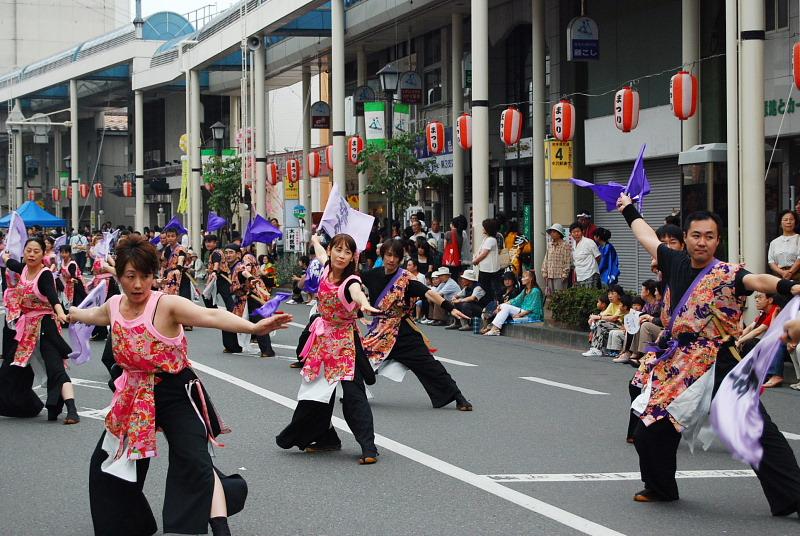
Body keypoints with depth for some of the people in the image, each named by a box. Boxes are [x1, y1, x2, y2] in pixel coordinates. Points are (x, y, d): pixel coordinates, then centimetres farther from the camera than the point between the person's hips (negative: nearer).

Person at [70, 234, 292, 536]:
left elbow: (211, 316, -36)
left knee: (194, 463, -23)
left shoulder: (166, 305, -19)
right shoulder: (114, 306, 1)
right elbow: (94, 315, 27)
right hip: (135, 397, 7)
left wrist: (253, 327, -51)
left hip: (176, 395, -7)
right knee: (106, 463, 15)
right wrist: (71, 315, 48)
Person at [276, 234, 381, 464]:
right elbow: (320, 253, 24)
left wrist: (364, 304, -70)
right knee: (318, 389, 10)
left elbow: (357, 292, -47)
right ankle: (326, 438, 26)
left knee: (353, 392, -14)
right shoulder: (327, 270, -2)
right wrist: (315, 240, 45)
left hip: (345, 340, -7)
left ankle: (368, 447, -16)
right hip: (323, 338, 7)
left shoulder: (350, 280, -21)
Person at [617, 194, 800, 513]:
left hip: (722, 366, -6)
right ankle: (659, 487, 36)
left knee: (758, 433, -11)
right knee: (650, 432, 12)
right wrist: (629, 209, 39)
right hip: (680, 366, 6)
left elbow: (756, 280, -32)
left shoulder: (726, 275, -11)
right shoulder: (676, 264, 6)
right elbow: (647, 237, 24)